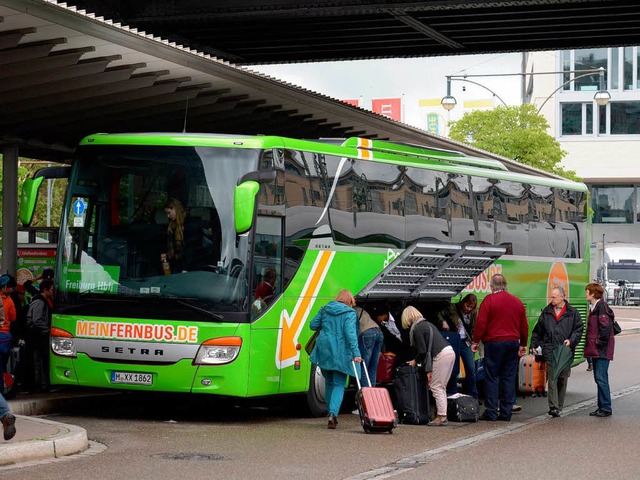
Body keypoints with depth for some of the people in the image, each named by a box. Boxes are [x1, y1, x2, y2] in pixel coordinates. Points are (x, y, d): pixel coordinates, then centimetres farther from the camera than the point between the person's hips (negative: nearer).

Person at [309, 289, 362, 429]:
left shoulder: (325, 309, 10)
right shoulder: (350, 313, -4)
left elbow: (313, 325, 14)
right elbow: (350, 333, -15)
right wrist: (356, 353, -19)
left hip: (324, 350, 4)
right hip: (340, 353, -4)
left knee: (329, 382, 19)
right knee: (339, 384, -1)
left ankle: (331, 413, 21)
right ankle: (333, 413, -21)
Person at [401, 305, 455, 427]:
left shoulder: (417, 328, -5)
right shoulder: (427, 324, 23)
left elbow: (423, 351, -7)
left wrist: (415, 361, 12)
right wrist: (429, 369, 26)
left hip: (441, 356, -9)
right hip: (450, 352, 9)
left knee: (436, 387, -4)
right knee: (441, 387, 13)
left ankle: (441, 417, -8)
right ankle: (443, 416, 13)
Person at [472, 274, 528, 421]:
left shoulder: (489, 300, -5)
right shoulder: (517, 301, 11)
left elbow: (480, 323, -9)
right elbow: (524, 325, 16)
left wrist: (476, 341, 0)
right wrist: (523, 344, 24)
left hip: (494, 343, -4)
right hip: (513, 343, 4)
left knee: (491, 377, 0)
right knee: (509, 378, 7)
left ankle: (491, 412, -2)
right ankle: (506, 412, 6)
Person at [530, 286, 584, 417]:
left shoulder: (572, 313, 6)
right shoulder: (546, 312, 11)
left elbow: (579, 329, 7)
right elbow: (538, 330, 17)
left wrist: (571, 340, -8)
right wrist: (533, 345, 12)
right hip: (550, 351, 0)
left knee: (563, 379, 6)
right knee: (552, 378, -10)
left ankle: (559, 407, 15)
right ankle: (553, 407, -15)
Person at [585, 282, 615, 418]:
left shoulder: (601, 307, -14)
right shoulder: (593, 307, 17)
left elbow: (606, 327, -20)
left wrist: (600, 343, -17)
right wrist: (591, 346, 16)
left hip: (602, 350, -10)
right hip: (595, 350, 10)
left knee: (601, 378, -10)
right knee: (598, 378, 12)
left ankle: (606, 408, -7)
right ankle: (602, 407, 17)